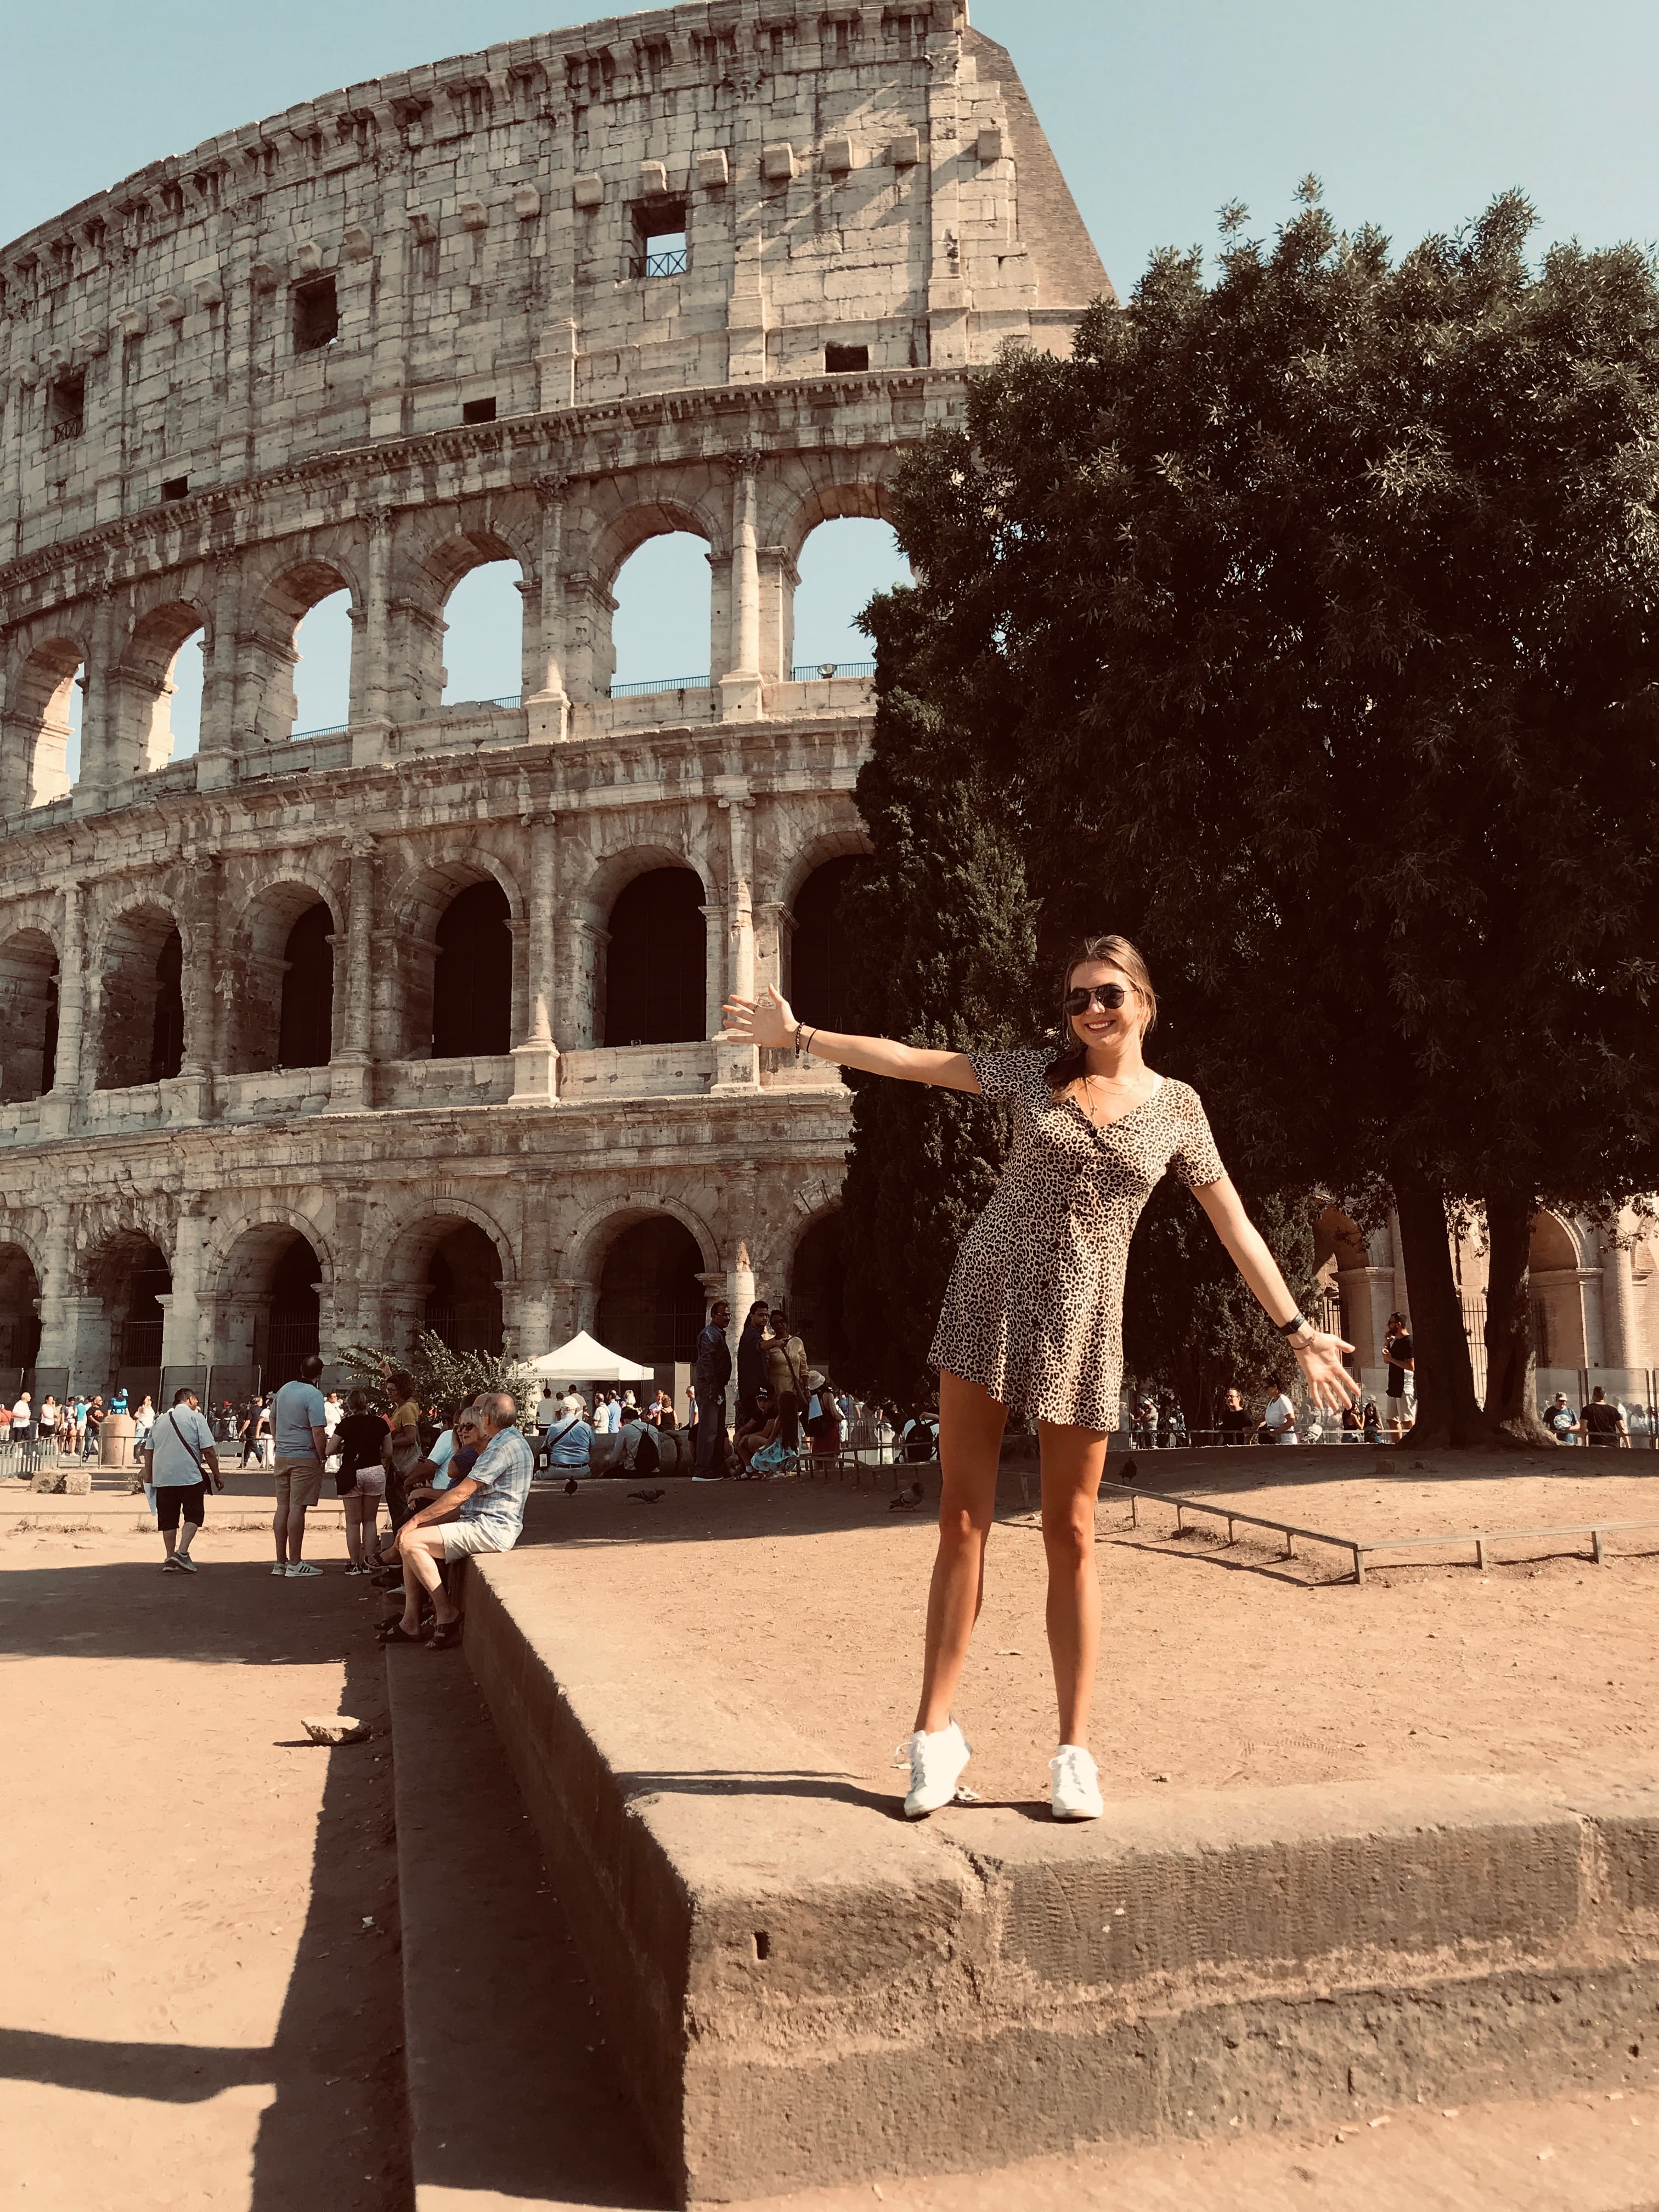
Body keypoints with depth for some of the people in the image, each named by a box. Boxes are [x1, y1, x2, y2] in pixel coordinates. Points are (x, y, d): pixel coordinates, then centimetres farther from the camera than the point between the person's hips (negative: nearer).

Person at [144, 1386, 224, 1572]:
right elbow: (209, 1451, -6)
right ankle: (182, 1553, -11)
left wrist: (149, 1476, 24)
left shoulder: (161, 1420, 17)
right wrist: (217, 1475, 0)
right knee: (194, 1515, 3)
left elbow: (148, 1450, 18)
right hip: (189, 1476, -5)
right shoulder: (196, 1418, 0)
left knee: (168, 1518, 11)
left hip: (162, 1478, 5)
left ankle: (170, 1557, 12)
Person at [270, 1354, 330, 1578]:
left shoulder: (284, 1389, 10)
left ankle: (281, 1561, 16)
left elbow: (273, 1418, 24)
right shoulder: (313, 1395, -15)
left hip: (282, 1456, 7)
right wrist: (323, 1457, -8)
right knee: (297, 1508, -5)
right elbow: (318, 1432, -20)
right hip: (305, 1457, -7)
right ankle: (295, 1564, -3)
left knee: (283, 1507, 11)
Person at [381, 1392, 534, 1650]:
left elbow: (461, 1493, -18)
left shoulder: (503, 1447, -17)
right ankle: (411, 1623, 7)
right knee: (409, 1541, 9)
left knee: (411, 1541, -16)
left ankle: (446, 1613, -7)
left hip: (491, 1530, -11)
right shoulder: (507, 1442, 17)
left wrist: (417, 1520, -11)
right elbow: (467, 1501, 20)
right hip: (482, 1522, 11)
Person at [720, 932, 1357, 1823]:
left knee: (1070, 1535, 4)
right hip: (990, 1296, 1)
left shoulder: (1177, 1108, 5)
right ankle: (935, 1730, 9)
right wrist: (799, 1036, 3)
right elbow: (910, 1061, 6)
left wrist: (1298, 1330, 5)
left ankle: (1075, 1752, 13)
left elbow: (1236, 1229, 8)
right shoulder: (1035, 1072, 6)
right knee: (963, 1518, 1)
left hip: (1080, 1321, 0)